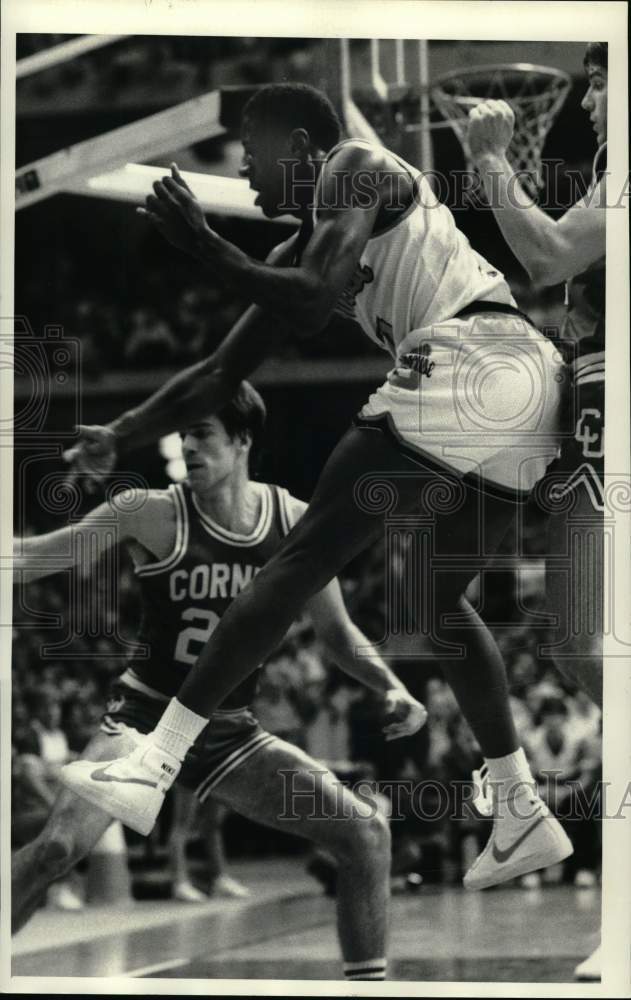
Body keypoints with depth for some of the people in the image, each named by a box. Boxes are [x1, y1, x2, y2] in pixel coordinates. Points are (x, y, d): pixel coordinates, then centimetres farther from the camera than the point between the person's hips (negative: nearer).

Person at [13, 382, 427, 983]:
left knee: (367, 834, -4)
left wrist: (390, 688, -4)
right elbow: (34, 556, -15)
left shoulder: (297, 523, -1)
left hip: (230, 733, 4)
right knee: (58, 847, -26)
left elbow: (335, 632, 11)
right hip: (146, 719, -4)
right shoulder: (154, 515, -12)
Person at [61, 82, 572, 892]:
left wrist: (212, 254, -5)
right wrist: (121, 436, 21)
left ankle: (154, 769, -12)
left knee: (304, 559, -10)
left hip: (471, 362, -10)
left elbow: (319, 301, -14)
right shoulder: (302, 252, 28)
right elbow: (219, 374, 28)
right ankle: (523, 815, 22)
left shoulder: (356, 170, 3)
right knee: (439, 597, 23)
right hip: (534, 386, 10)